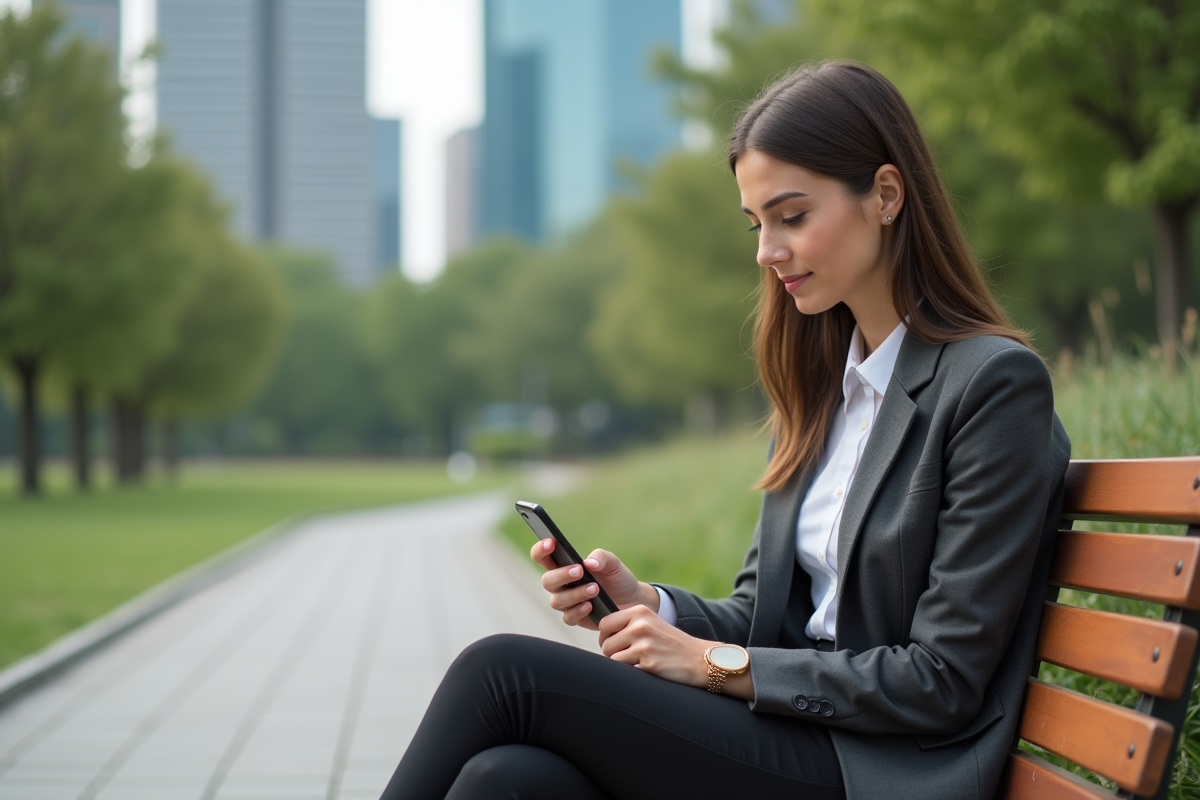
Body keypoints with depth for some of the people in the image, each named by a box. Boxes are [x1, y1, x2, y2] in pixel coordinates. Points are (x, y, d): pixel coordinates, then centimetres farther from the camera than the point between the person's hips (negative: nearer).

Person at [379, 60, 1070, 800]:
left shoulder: (997, 383, -10)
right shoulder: (820, 378, 15)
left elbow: (943, 683, -13)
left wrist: (717, 663, -11)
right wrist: (650, 605, -3)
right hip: (797, 733, 7)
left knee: (505, 672, -18)